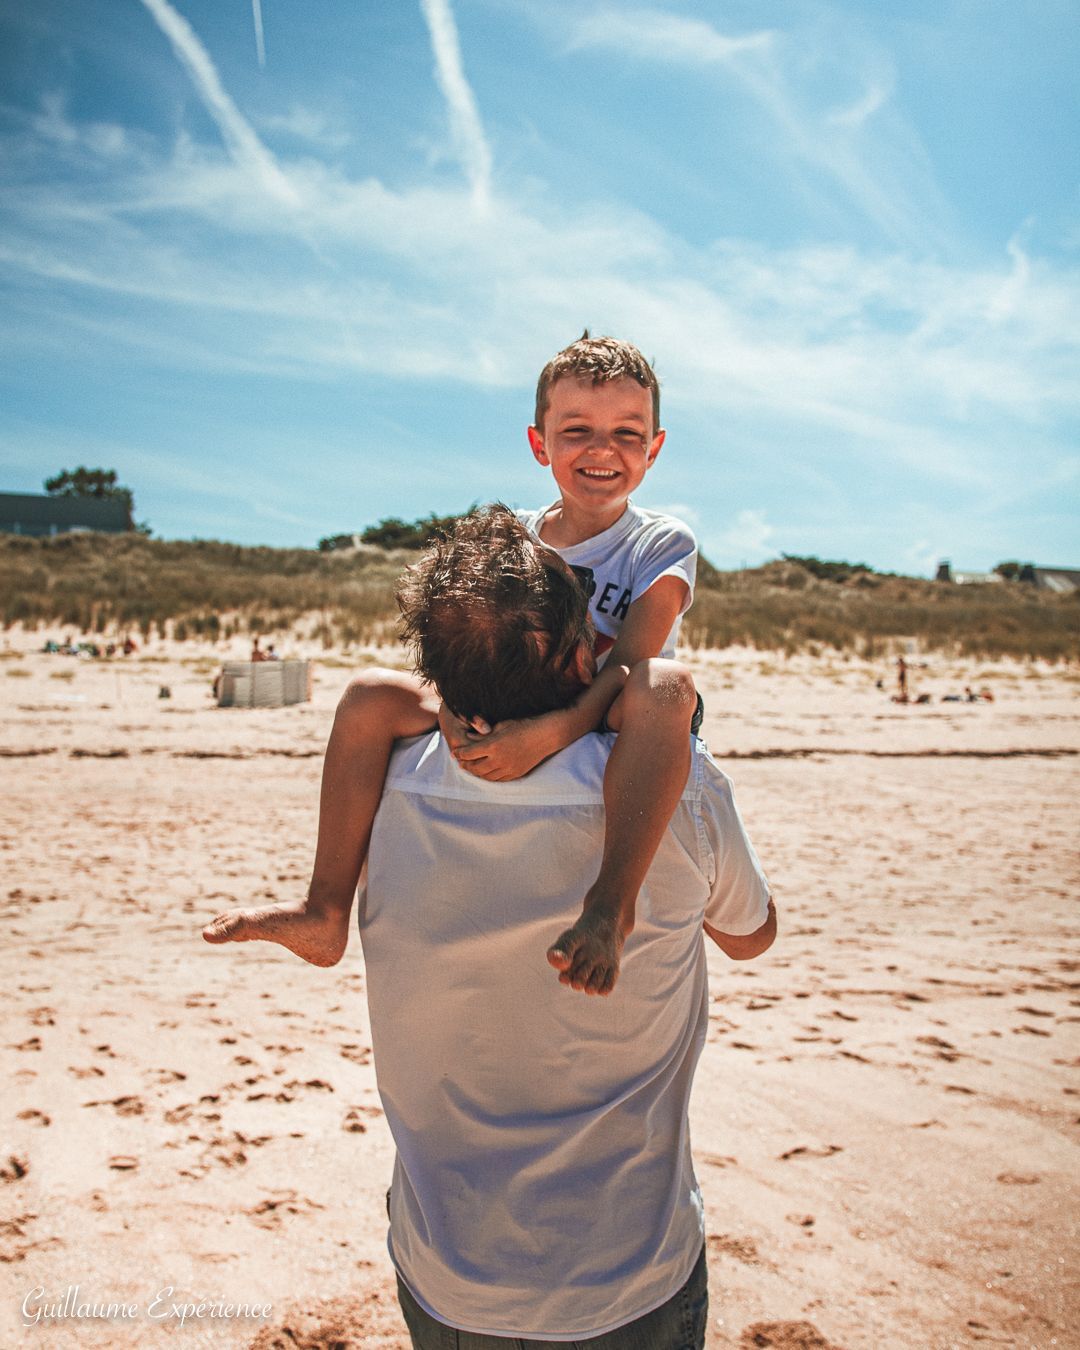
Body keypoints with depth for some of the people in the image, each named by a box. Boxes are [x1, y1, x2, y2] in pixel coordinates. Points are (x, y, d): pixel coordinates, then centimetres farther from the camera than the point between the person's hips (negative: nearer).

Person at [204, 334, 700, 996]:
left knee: (666, 685, -36)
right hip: (511, 732, 4)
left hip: (606, 738, -4)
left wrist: (553, 732, -39)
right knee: (372, 694, -14)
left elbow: (631, 665, -21)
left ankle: (612, 902, -44)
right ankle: (327, 912, -14)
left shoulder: (663, 544, -6)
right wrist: (451, 712, -28)